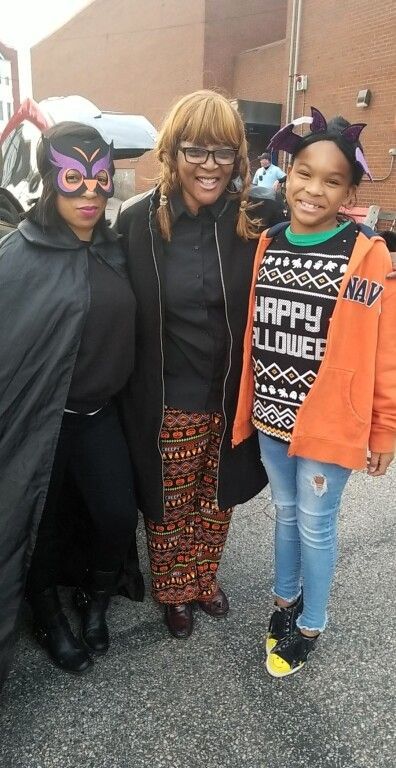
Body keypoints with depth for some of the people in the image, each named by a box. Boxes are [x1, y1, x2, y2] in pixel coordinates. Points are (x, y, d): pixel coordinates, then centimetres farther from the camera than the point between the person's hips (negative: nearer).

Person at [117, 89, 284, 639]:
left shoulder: (259, 220, -8)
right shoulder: (138, 222, -10)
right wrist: (127, 396, -4)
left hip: (232, 400, 2)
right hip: (167, 406, -1)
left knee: (217, 501, 22)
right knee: (169, 506, 18)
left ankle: (205, 578, 50)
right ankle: (173, 591, 45)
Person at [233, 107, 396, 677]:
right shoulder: (266, 245, 1)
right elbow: (251, 334, 7)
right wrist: (249, 406, 10)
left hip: (327, 422, -4)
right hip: (269, 416, 5)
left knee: (315, 525, 12)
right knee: (285, 511, 22)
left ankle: (310, 625, 36)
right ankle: (285, 596, 46)